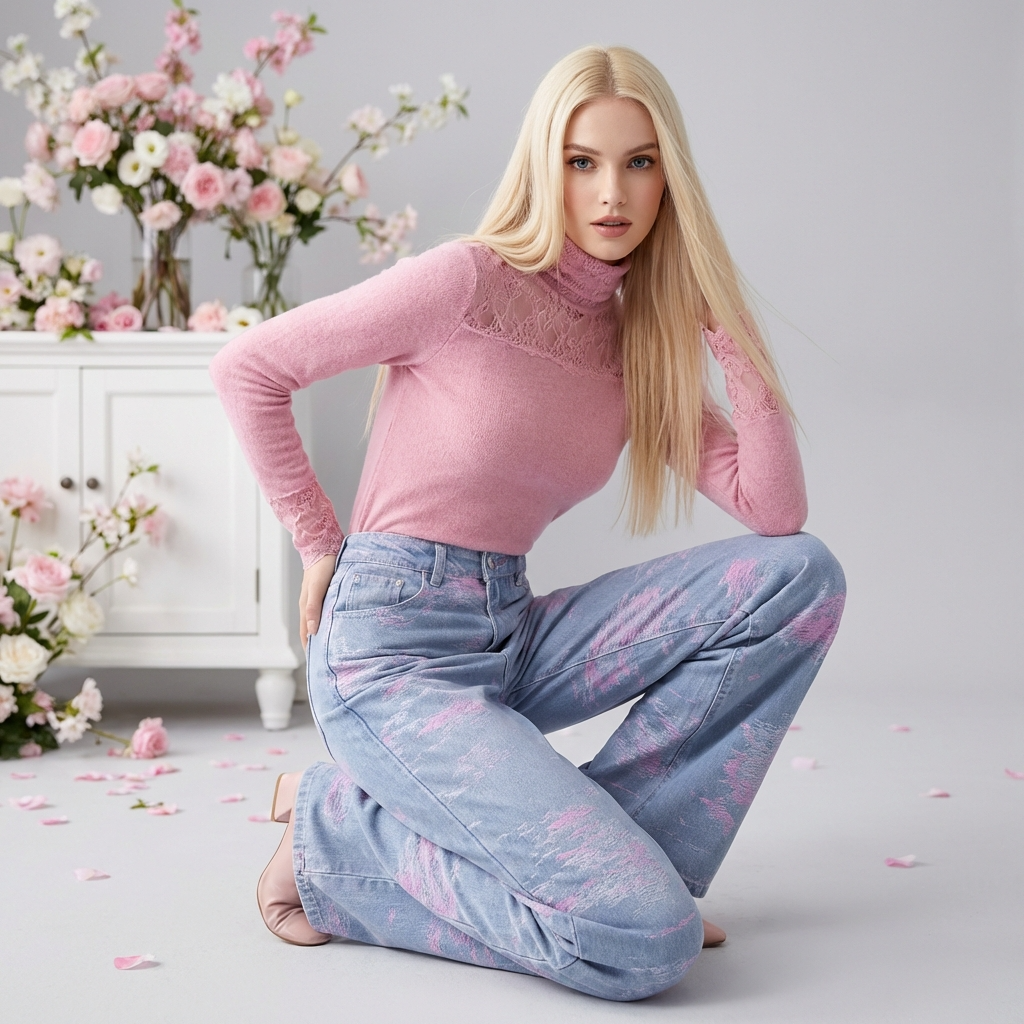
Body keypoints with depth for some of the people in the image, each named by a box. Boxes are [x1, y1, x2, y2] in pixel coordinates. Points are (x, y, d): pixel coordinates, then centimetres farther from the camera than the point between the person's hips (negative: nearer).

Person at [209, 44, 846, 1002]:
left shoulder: (642, 345, 9)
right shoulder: (470, 283, -11)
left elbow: (775, 513, 2)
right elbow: (247, 368, -6)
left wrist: (740, 348, -4)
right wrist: (319, 545, -4)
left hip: (511, 638, 7)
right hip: (391, 651, -7)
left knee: (801, 575, -5)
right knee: (645, 938, -21)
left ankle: (608, 845, -5)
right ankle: (337, 838, -1)